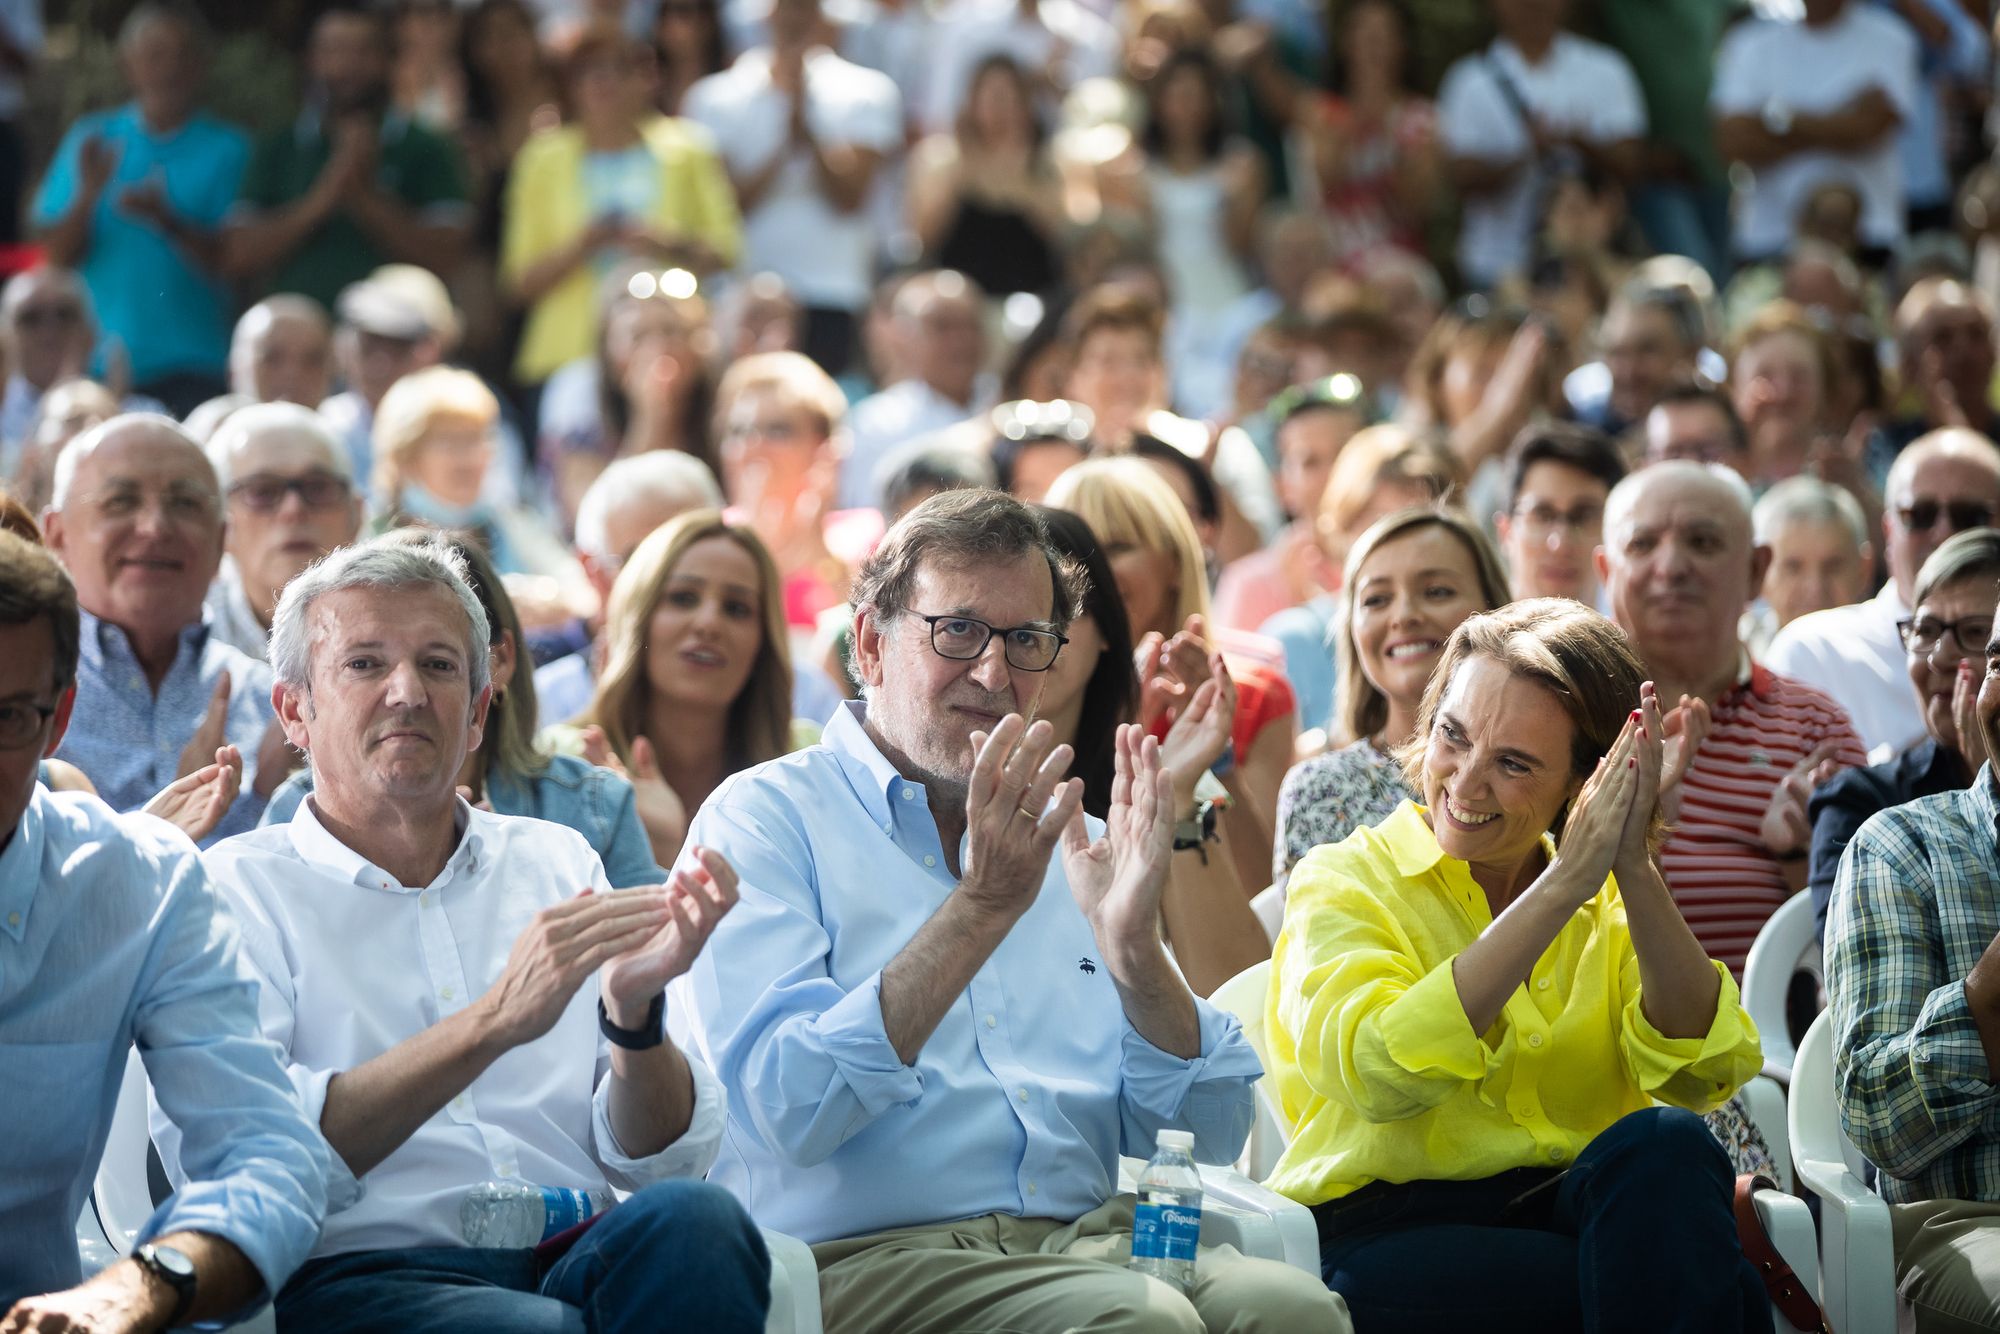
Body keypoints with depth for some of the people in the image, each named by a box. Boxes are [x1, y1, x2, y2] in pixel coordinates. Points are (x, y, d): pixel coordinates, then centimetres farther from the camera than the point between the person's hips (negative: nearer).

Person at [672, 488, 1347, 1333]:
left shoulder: (1063, 840, 20)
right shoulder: (764, 819, 3)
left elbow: (1210, 1136, 12)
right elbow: (789, 1111, -15)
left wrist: (1133, 949, -5)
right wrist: (982, 907, -17)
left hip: (1087, 1241, 6)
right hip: (865, 1257, -6)